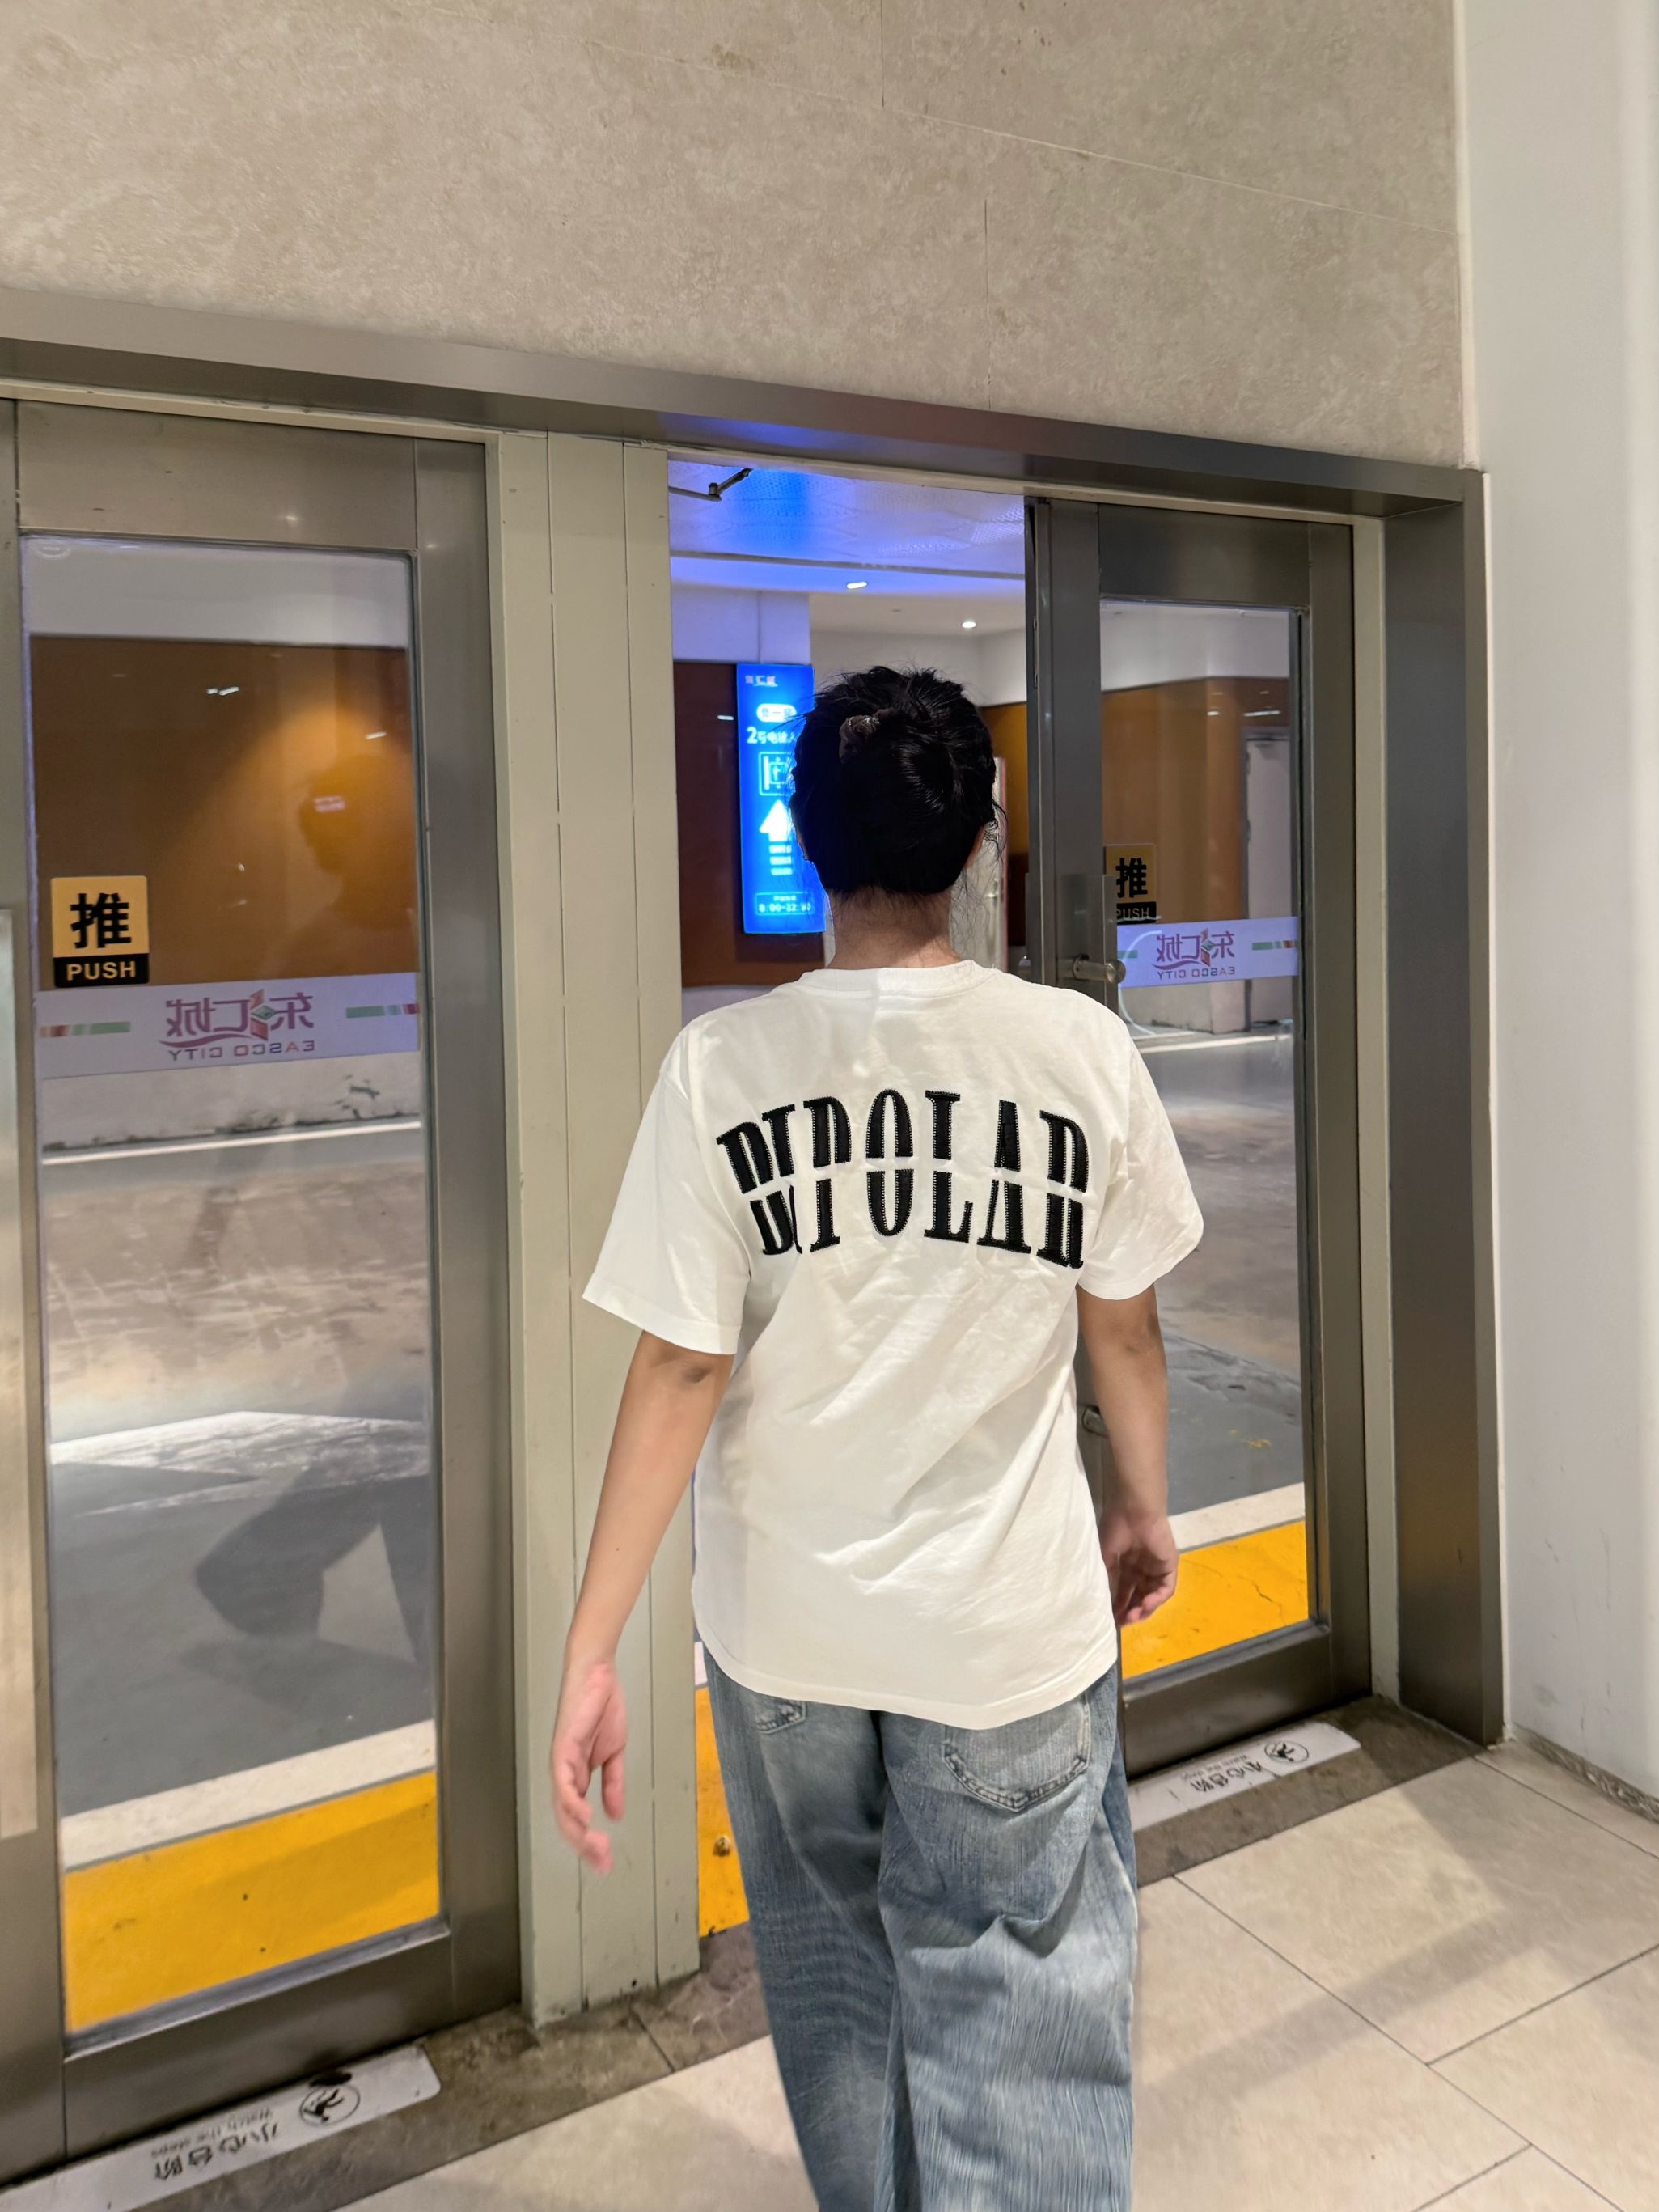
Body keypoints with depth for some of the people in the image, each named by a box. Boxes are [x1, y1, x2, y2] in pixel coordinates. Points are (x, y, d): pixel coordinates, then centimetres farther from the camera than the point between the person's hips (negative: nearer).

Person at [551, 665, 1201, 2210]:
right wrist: (1146, 1509, 16)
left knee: (829, 1969, 25)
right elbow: (1124, 1328, -1)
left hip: (784, 1630, 1)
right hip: (1008, 1624, -1)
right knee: (1014, 2007, 14)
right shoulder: (1083, 1049, -11)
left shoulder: (723, 1064, -14)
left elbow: (679, 1369, -14)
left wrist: (591, 1648, -6)